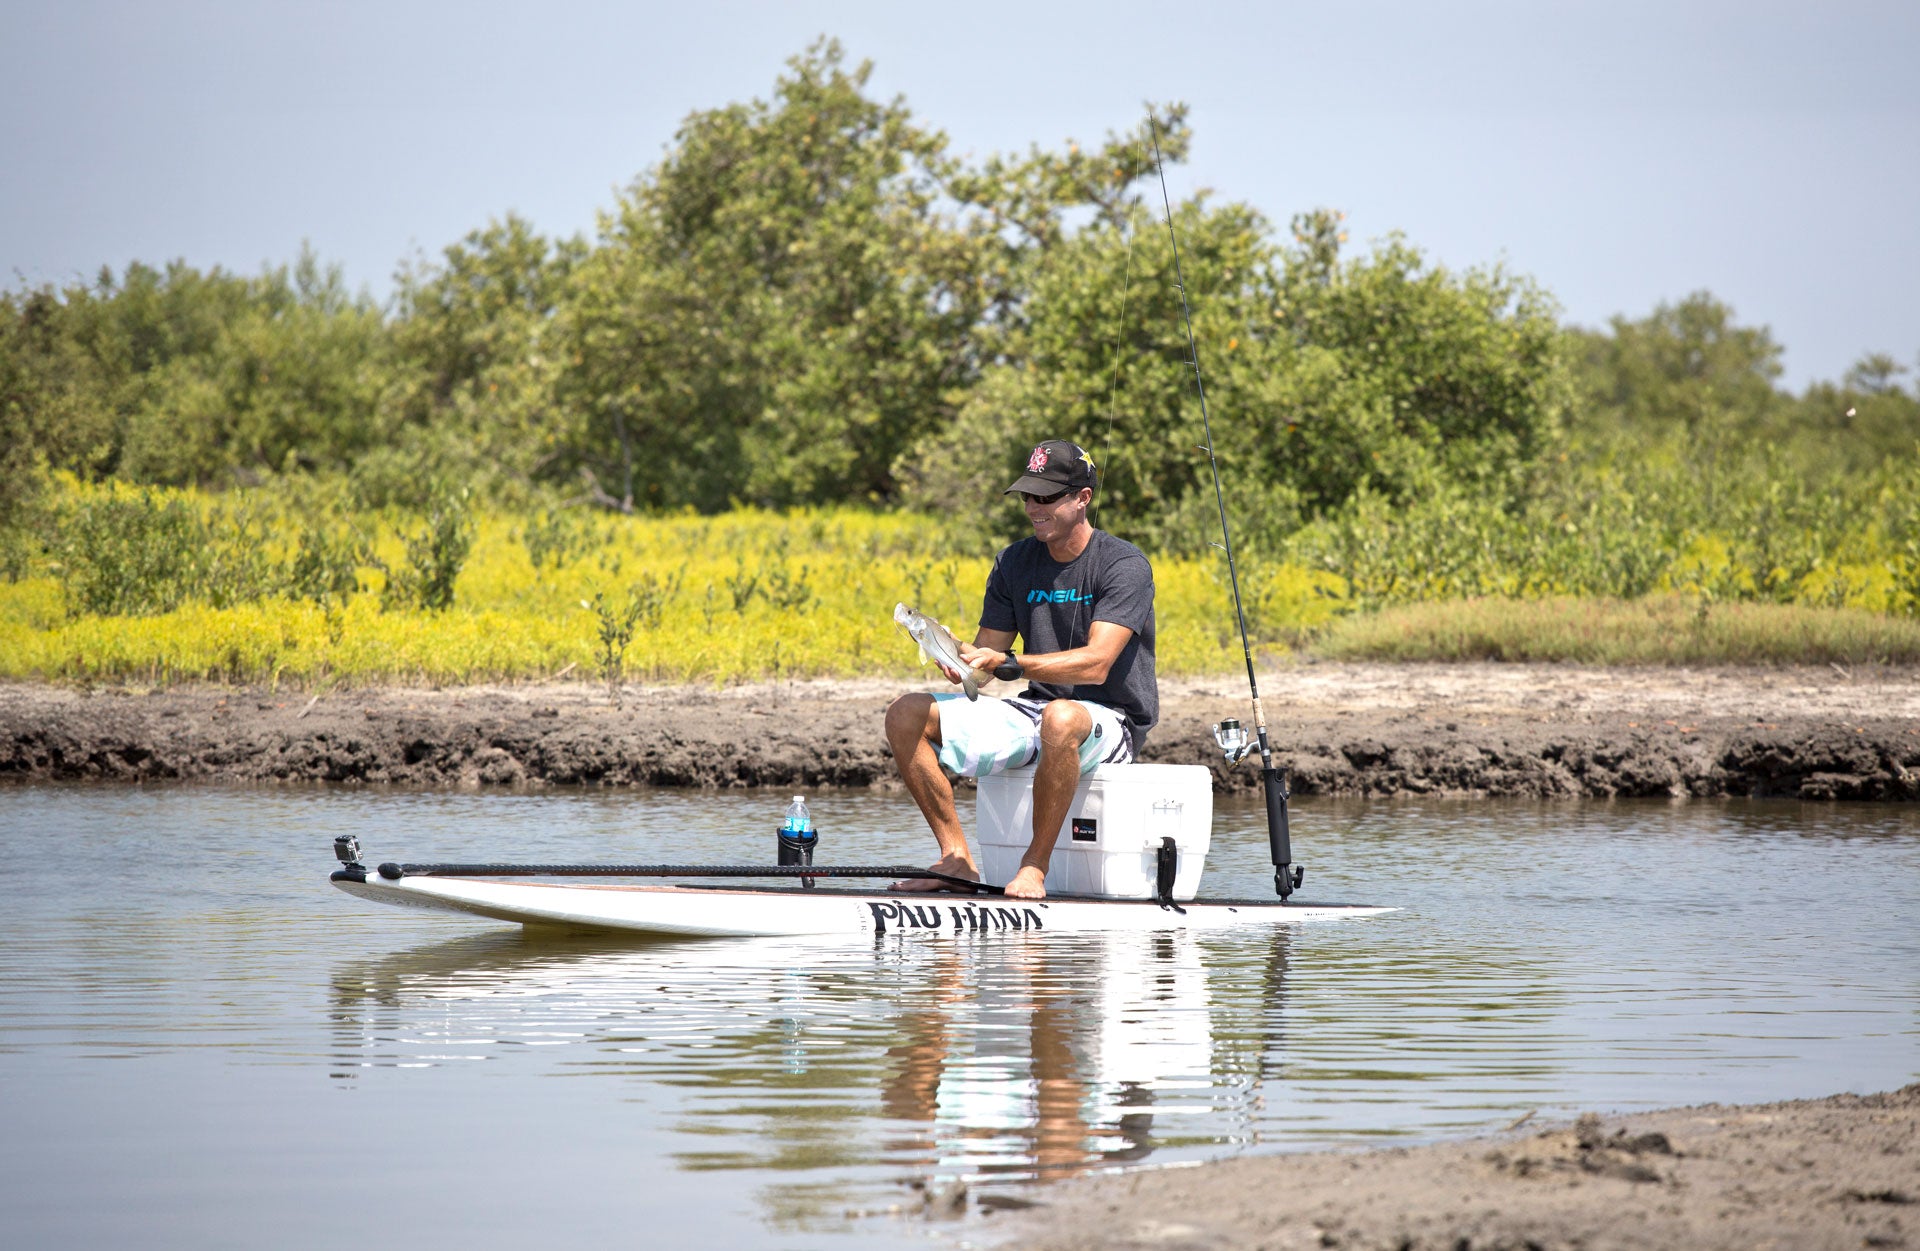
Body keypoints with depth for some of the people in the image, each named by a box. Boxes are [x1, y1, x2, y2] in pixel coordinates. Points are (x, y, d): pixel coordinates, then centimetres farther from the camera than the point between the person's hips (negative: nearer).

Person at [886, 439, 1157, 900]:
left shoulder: (1124, 565, -12)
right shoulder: (1013, 563, 7)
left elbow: (1096, 664, -23)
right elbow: (988, 650, 6)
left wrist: (1006, 664, -32)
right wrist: (956, 653, -19)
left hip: (1112, 721, -7)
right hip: (1036, 711, 7)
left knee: (1061, 718, -43)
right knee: (906, 715, -9)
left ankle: (1034, 867, -29)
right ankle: (957, 859, -12)